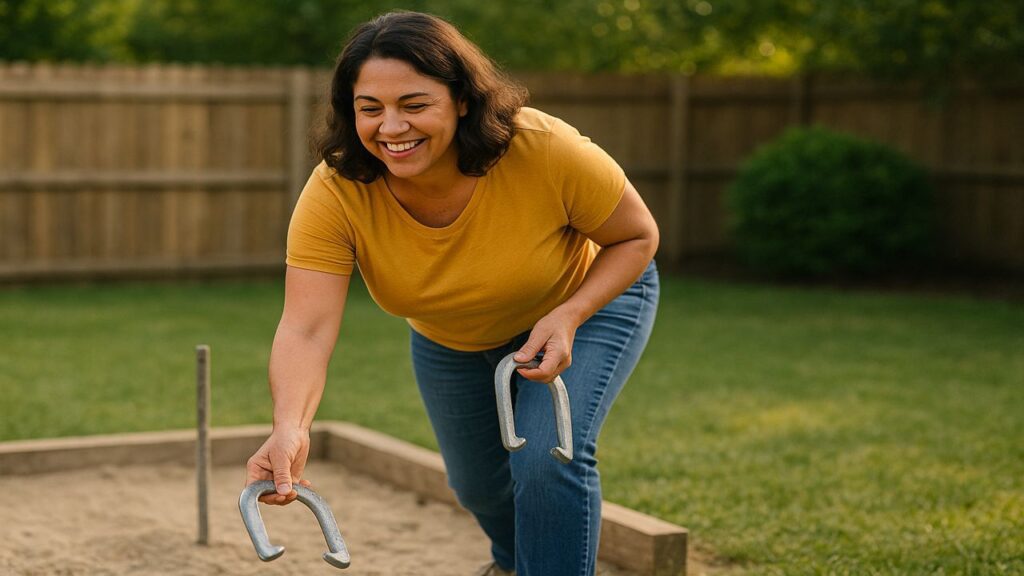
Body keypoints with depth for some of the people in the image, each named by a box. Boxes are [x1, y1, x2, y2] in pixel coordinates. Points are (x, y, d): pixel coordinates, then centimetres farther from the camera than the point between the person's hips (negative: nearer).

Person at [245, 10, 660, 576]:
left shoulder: (545, 150, -38)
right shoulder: (334, 193, -34)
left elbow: (638, 236, -21)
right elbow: (306, 329, -41)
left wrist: (568, 316, -36)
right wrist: (290, 427, -59)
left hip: (591, 295, -3)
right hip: (451, 338, 3)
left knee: (549, 457, -25)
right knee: (476, 482, 20)